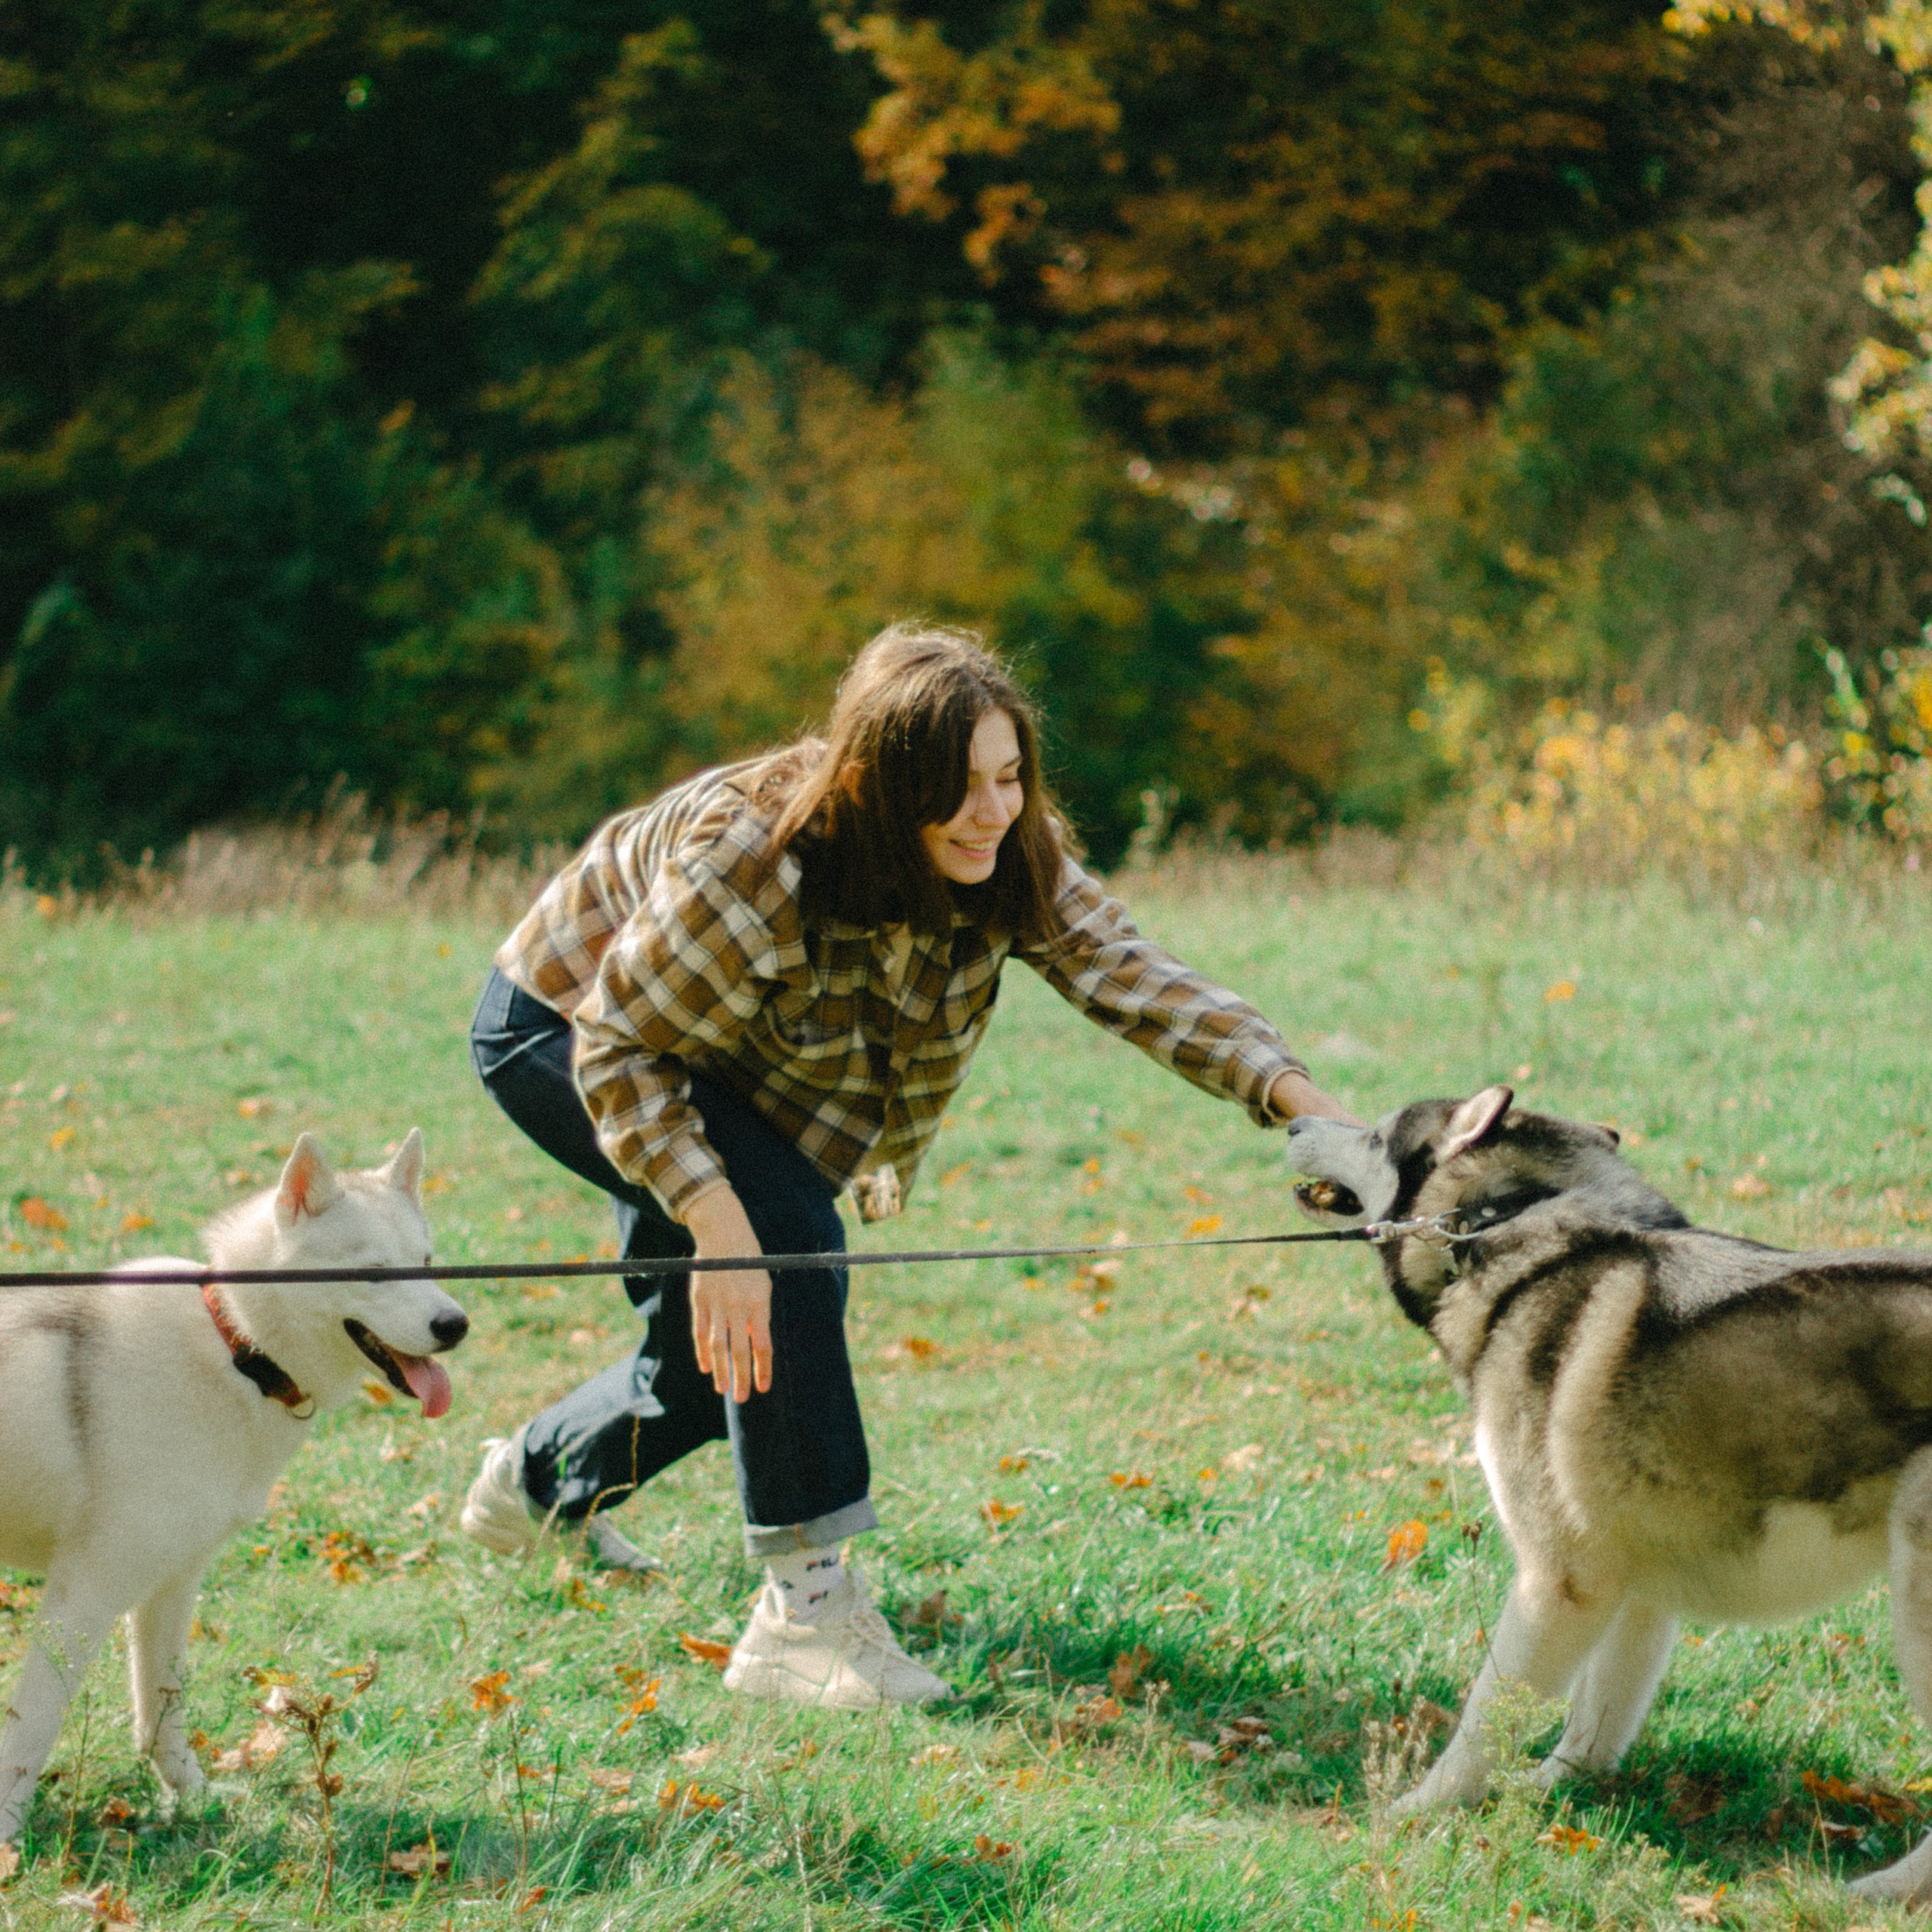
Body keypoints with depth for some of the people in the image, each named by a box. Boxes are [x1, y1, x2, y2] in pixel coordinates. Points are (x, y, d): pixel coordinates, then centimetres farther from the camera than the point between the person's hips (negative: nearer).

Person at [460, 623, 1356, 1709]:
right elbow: (618, 1048, -32)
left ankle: (541, 1483, 45)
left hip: (714, 1073, 7)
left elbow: (1141, 984, -28)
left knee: (734, 1355, 14)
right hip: (566, 1027, -7)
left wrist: (1305, 1103, -42)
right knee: (785, 1236, -29)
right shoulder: (754, 856, -38)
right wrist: (716, 1222, -42)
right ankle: (806, 1610, -25)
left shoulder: (1014, 865, -20)